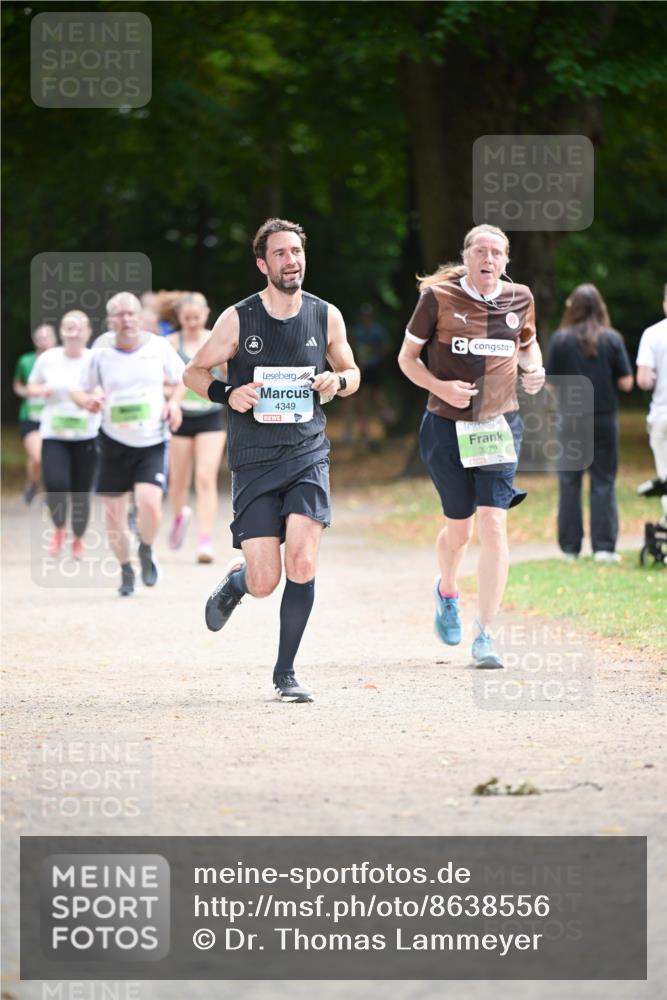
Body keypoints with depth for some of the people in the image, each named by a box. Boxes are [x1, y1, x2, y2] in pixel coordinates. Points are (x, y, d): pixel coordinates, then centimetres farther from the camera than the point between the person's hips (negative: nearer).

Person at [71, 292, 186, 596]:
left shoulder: (159, 347, -4)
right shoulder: (100, 353, -4)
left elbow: (182, 378, 12)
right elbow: (80, 391, 7)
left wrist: (174, 402, -7)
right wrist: (88, 400, -16)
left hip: (152, 443, -1)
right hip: (115, 444, 1)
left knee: (150, 504, -23)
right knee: (113, 516, 2)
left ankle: (146, 551, 10)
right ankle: (125, 570, 29)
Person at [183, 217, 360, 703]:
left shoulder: (326, 316, 4)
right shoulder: (238, 319, -3)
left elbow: (351, 373, 18)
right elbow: (195, 372, 7)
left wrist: (337, 381, -6)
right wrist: (227, 394, -13)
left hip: (308, 456, 1)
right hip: (254, 462, -1)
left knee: (303, 561, -17)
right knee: (265, 581, -7)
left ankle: (286, 673, 0)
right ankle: (235, 580, 33)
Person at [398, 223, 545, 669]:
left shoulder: (519, 298, 3)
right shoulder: (439, 297, -6)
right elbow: (407, 357, 1)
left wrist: (534, 369, 0)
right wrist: (440, 386, -16)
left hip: (500, 424, 1)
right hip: (447, 426, -1)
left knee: (494, 524, -12)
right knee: (459, 528, 8)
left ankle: (485, 634, -9)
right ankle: (447, 590, 43)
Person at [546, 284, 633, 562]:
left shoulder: (560, 340, -5)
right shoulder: (612, 339, -4)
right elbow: (626, 383, -3)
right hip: (604, 419, 0)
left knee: (569, 483, 9)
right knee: (604, 482, 5)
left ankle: (570, 547, 9)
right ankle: (604, 547, -1)